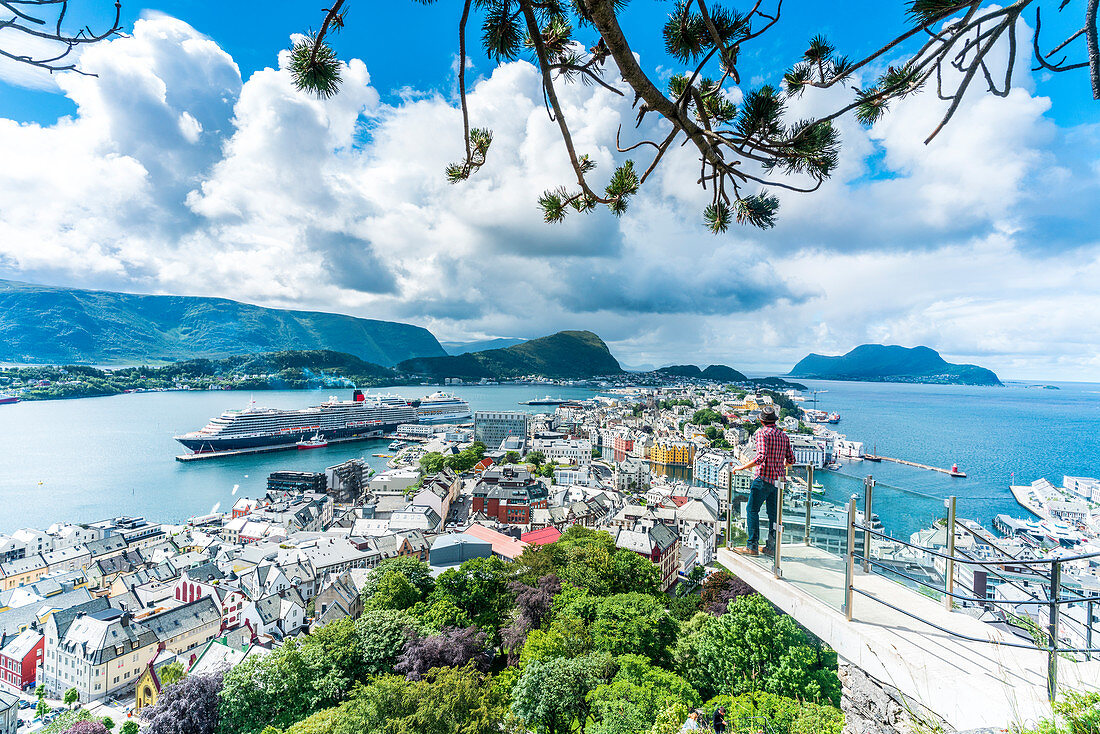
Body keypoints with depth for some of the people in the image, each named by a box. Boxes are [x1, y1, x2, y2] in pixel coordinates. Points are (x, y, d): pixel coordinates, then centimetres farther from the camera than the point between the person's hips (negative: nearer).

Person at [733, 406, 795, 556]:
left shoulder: (762, 433, -10)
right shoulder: (783, 435, 11)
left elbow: (761, 457, -22)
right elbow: (791, 460, 13)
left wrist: (742, 467, -16)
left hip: (764, 478, -7)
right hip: (778, 478, 7)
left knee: (752, 510, -1)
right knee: (773, 512, 13)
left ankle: (752, 546, -1)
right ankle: (771, 546, 17)